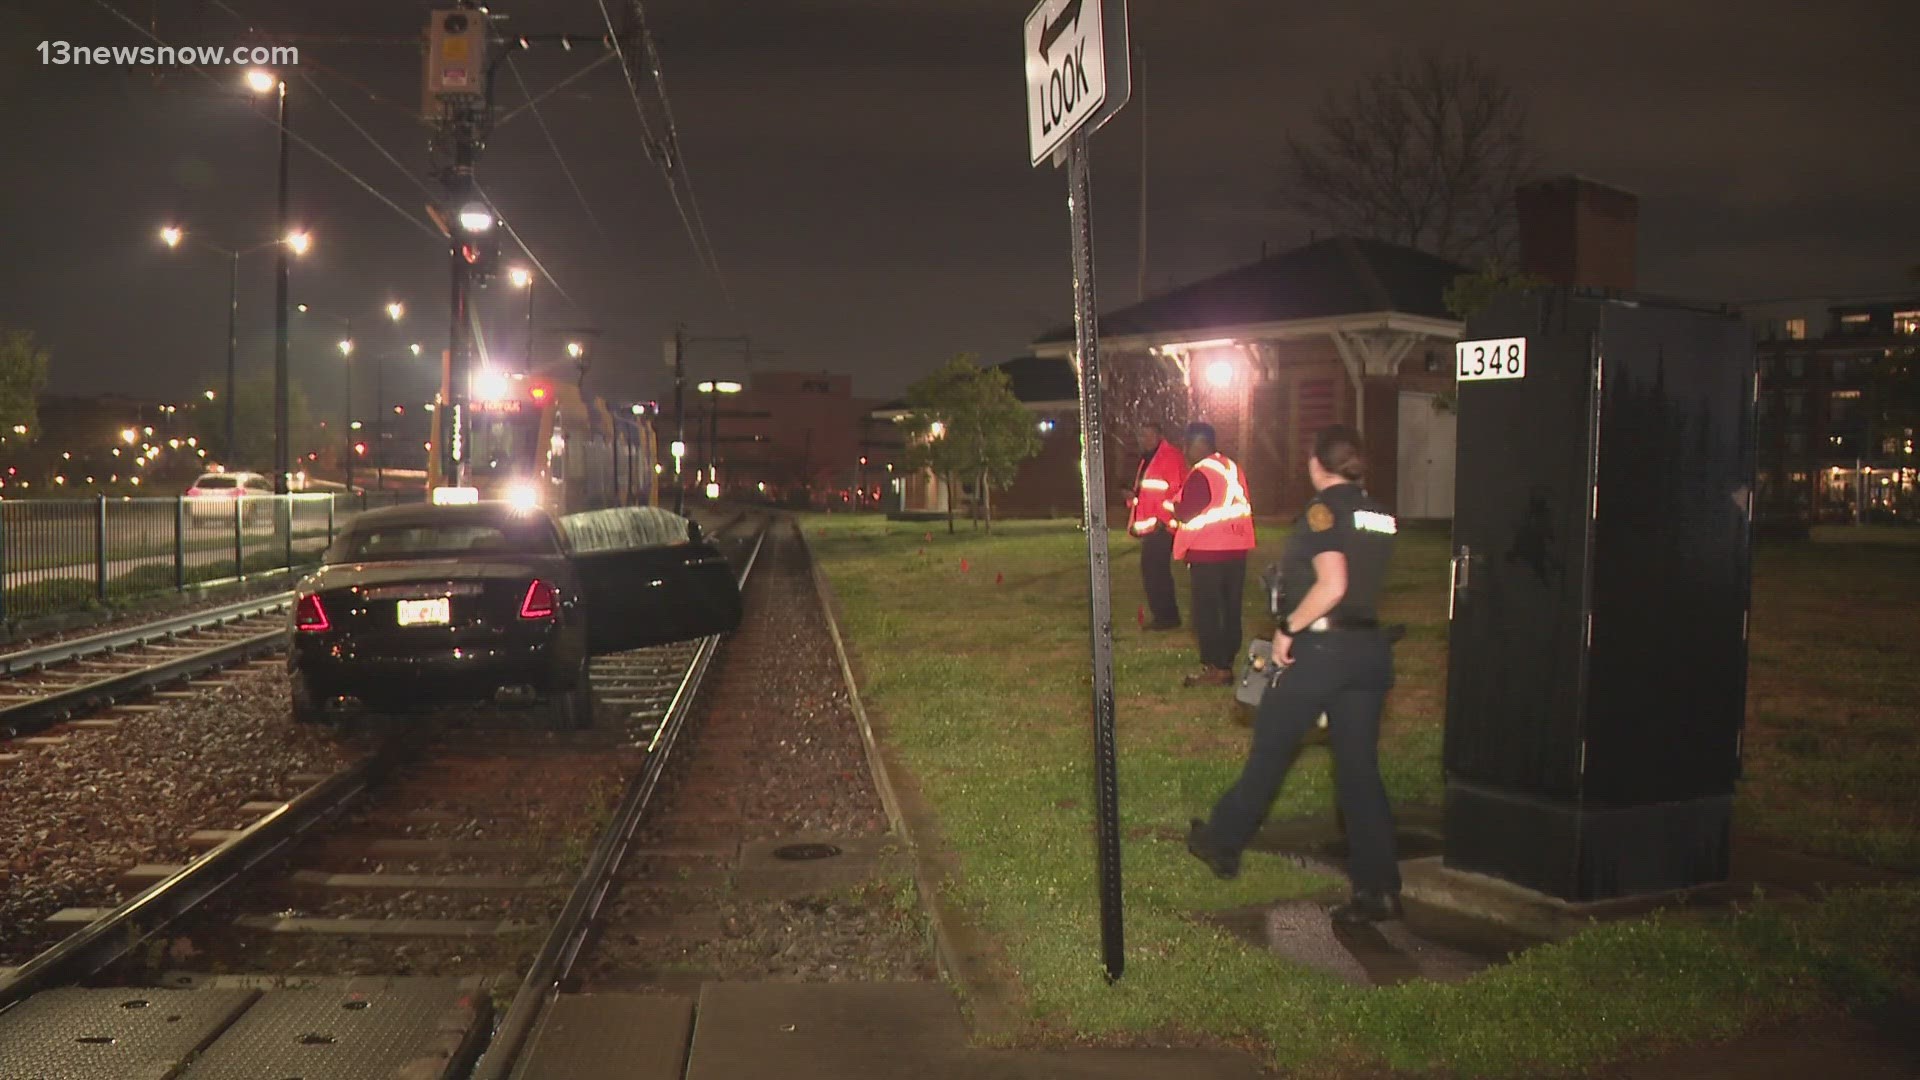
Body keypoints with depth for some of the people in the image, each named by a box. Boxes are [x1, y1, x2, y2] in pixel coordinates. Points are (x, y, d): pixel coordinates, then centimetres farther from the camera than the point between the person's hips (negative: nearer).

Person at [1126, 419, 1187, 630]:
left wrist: (1163, 518, -21)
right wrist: (1133, 498, 9)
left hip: (1161, 526, -10)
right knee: (1151, 571, 12)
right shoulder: (1148, 459, 21)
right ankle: (1163, 616, 18)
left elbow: (1177, 490, -17)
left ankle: (1167, 617, -2)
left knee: (1156, 572, -9)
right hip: (1149, 526, 10)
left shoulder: (1171, 456, -9)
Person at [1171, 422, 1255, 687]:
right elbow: (1244, 506, 15)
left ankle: (1215, 667, -1)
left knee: (1207, 611, -1)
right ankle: (1227, 661, 22)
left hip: (1207, 553, -8)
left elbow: (1187, 515, -16)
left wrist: (1173, 511, 5)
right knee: (1230, 608, 14)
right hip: (1236, 548, 8)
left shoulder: (1201, 474, -15)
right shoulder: (1232, 468, 9)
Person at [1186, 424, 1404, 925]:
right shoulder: (1380, 515, 10)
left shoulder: (1324, 508, -11)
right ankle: (1378, 890, 9)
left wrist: (1288, 628, -12)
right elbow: (1364, 584, 11)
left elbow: (1332, 585, -22)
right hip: (1371, 648, 7)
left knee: (1269, 752, 10)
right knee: (1360, 767, 9)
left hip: (1320, 647, -6)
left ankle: (1223, 843, 28)